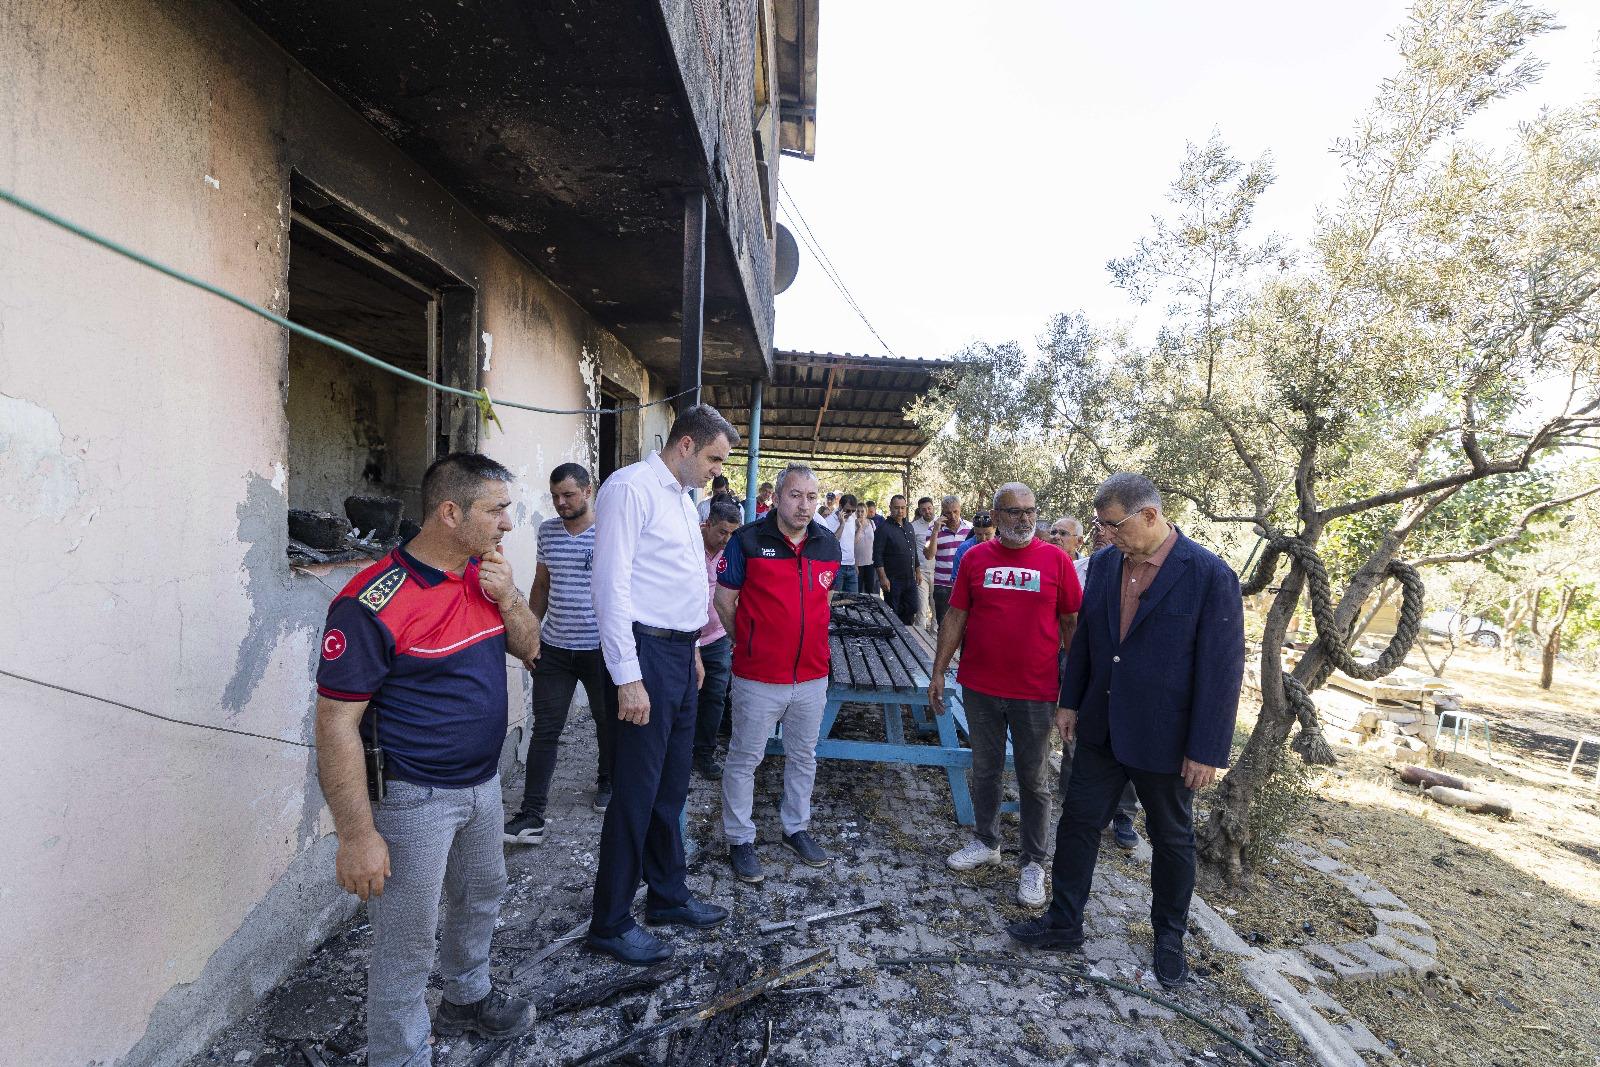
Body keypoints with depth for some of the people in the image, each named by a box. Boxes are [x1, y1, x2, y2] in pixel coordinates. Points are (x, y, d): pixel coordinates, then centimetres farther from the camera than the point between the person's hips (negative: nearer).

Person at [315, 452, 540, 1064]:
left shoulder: (485, 575, -1)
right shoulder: (377, 602, -25)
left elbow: (529, 647, 8)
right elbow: (335, 723, -22)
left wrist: (508, 598, -13)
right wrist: (357, 836, -20)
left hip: (481, 781, 8)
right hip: (412, 797, -8)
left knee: (482, 896, 27)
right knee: (408, 943, 9)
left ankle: (468, 997, 53)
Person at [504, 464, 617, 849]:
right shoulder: (547, 530, 4)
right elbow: (541, 585, 14)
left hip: (601, 649, -3)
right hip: (553, 648, 3)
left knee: (608, 722, 16)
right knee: (545, 729, 3)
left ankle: (607, 782, 40)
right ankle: (532, 814, 10)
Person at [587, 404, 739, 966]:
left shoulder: (681, 496, 15)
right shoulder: (631, 488, -14)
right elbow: (611, 586, -19)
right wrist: (628, 678, -20)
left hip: (681, 653, 9)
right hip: (648, 652, -9)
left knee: (671, 785, 19)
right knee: (637, 791, 1)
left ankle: (668, 896, 36)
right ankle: (610, 924, 19)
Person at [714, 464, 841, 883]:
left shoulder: (829, 545, 3)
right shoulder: (747, 540, -10)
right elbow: (724, 600, -2)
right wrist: (748, 644, 5)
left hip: (812, 676, 5)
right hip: (758, 677, -4)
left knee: (803, 757, 19)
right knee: (744, 759, 8)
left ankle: (796, 828, 38)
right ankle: (740, 840, 26)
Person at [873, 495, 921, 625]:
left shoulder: (909, 527, 12)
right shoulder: (884, 529, -11)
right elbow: (877, 555, -15)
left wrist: (917, 571, 17)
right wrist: (883, 577, -20)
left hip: (910, 579, 7)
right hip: (893, 580, -7)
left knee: (910, 611, 11)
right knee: (892, 614, 2)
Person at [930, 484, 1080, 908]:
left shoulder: (1055, 560, -4)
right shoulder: (976, 557, 1)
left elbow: (1072, 623, 0)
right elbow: (955, 617, 4)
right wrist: (938, 671, 2)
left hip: (1036, 693, -2)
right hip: (979, 688, 2)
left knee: (1034, 781, 10)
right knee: (985, 770, 17)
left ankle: (1034, 863, 25)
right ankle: (986, 842, 36)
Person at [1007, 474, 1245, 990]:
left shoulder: (1210, 575, -17)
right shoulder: (1103, 563, -1)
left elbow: (1223, 670, -16)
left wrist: (1207, 750, -15)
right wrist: (1070, 702, 9)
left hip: (1165, 739, -4)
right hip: (1101, 728, 5)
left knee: (1172, 839, 16)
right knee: (1078, 820, 11)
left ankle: (1169, 937, 38)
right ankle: (1063, 922, 29)